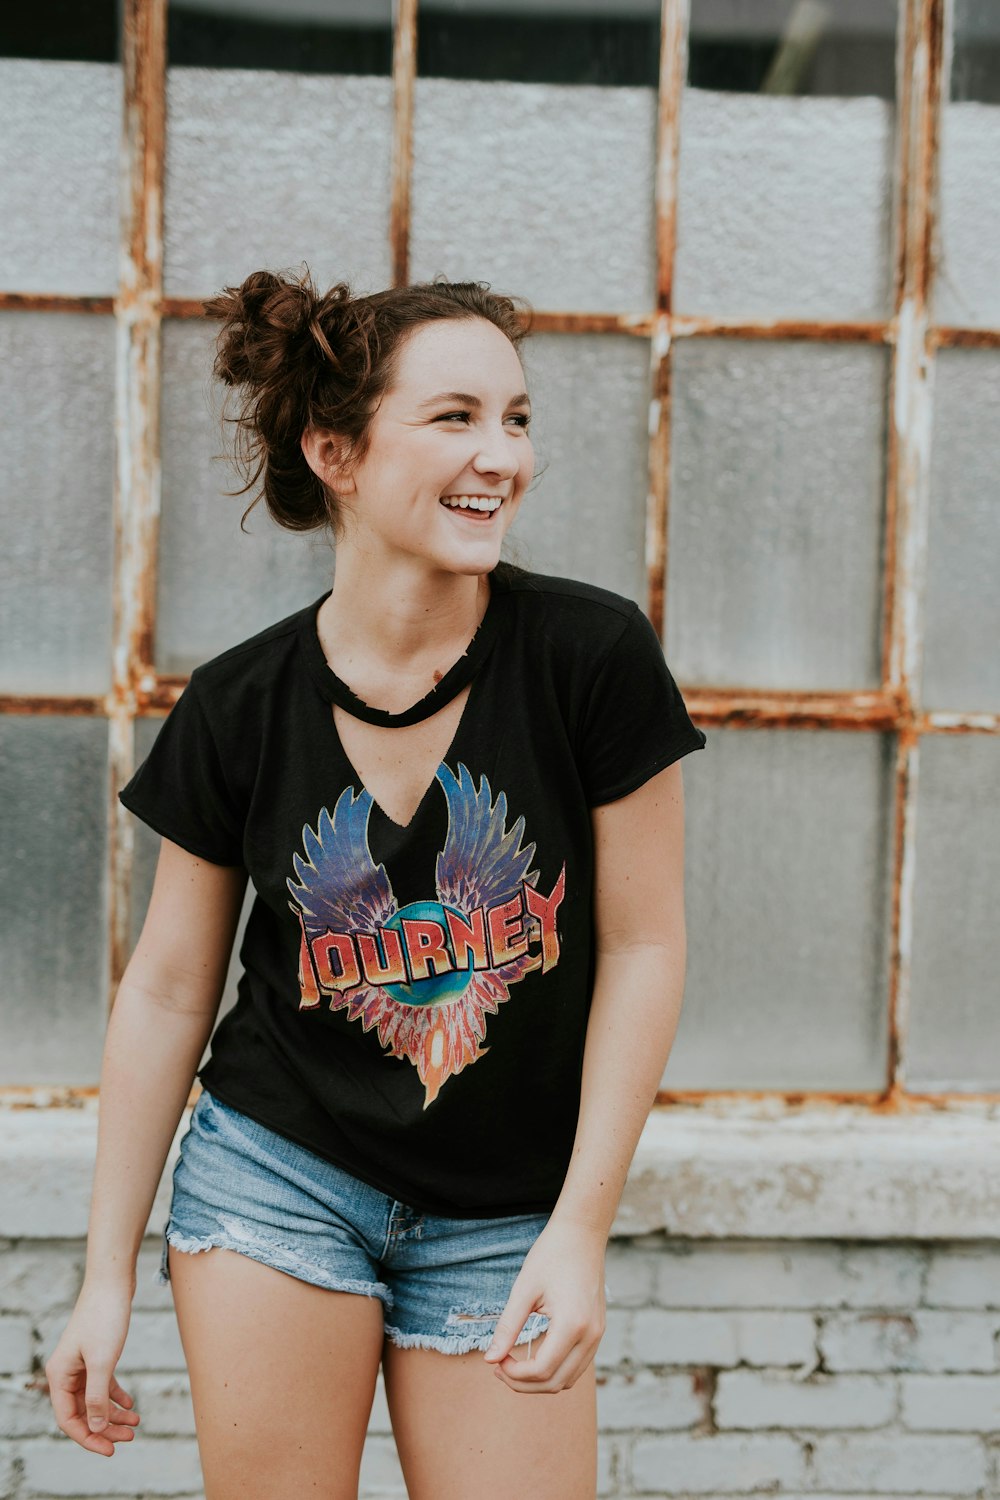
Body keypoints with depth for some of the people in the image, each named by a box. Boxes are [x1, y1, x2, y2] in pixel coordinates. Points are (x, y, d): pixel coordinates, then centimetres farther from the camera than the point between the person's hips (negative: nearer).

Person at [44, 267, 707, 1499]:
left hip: (505, 1217, 0)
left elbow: (641, 946, -6)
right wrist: (107, 1275, 5)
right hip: (276, 1177, 1)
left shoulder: (592, 656, -13)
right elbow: (168, 990, 2)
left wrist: (580, 1228, -7)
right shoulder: (240, 706, -7)